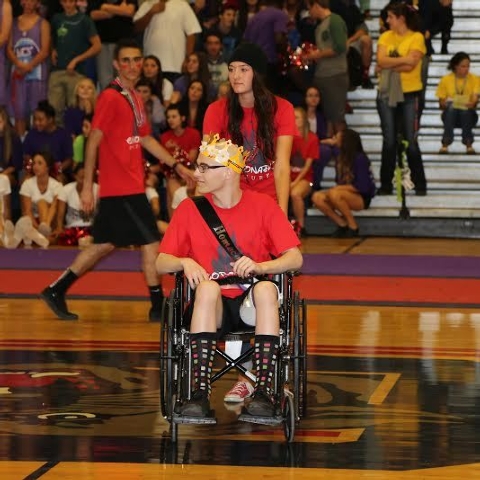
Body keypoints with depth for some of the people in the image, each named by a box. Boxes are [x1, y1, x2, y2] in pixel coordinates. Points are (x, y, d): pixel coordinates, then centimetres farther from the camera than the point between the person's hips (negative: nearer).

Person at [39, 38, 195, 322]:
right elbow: (93, 142, -14)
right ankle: (158, 307, 4)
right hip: (122, 187, -9)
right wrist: (87, 187, -16)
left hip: (131, 185, 9)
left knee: (105, 244, 13)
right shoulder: (111, 98, -13)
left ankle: (56, 291, 18)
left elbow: (145, 139, 23)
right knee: (151, 241, -4)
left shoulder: (135, 98, 14)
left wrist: (177, 165, 20)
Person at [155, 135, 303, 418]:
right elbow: (161, 264, 6)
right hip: (209, 308, 0)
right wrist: (185, 262, -16)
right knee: (208, 286, -34)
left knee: (266, 288, -34)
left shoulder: (263, 206, 3)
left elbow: (295, 259, -3)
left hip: (251, 303, 0)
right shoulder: (190, 209, 6)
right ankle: (201, 393, -41)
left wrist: (259, 267, -21)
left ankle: (264, 392, -37)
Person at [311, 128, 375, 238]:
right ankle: (342, 224, -4)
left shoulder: (360, 158, -16)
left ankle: (353, 226, -15)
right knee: (317, 197, -12)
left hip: (361, 198, -7)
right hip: (345, 194, 7)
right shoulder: (341, 157, 3)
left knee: (334, 194, -34)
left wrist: (338, 188, -19)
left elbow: (362, 187, -21)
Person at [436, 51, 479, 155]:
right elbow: (441, 102, 1)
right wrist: (444, 104, -24)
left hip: (468, 114, 0)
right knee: (451, 108, -36)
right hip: (450, 114, 0)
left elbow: (475, 98, -12)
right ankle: (445, 144, -39)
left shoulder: (475, 79, 1)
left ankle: (468, 144, -31)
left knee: (465, 110, -37)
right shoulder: (446, 80, 1)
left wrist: (473, 103, -36)